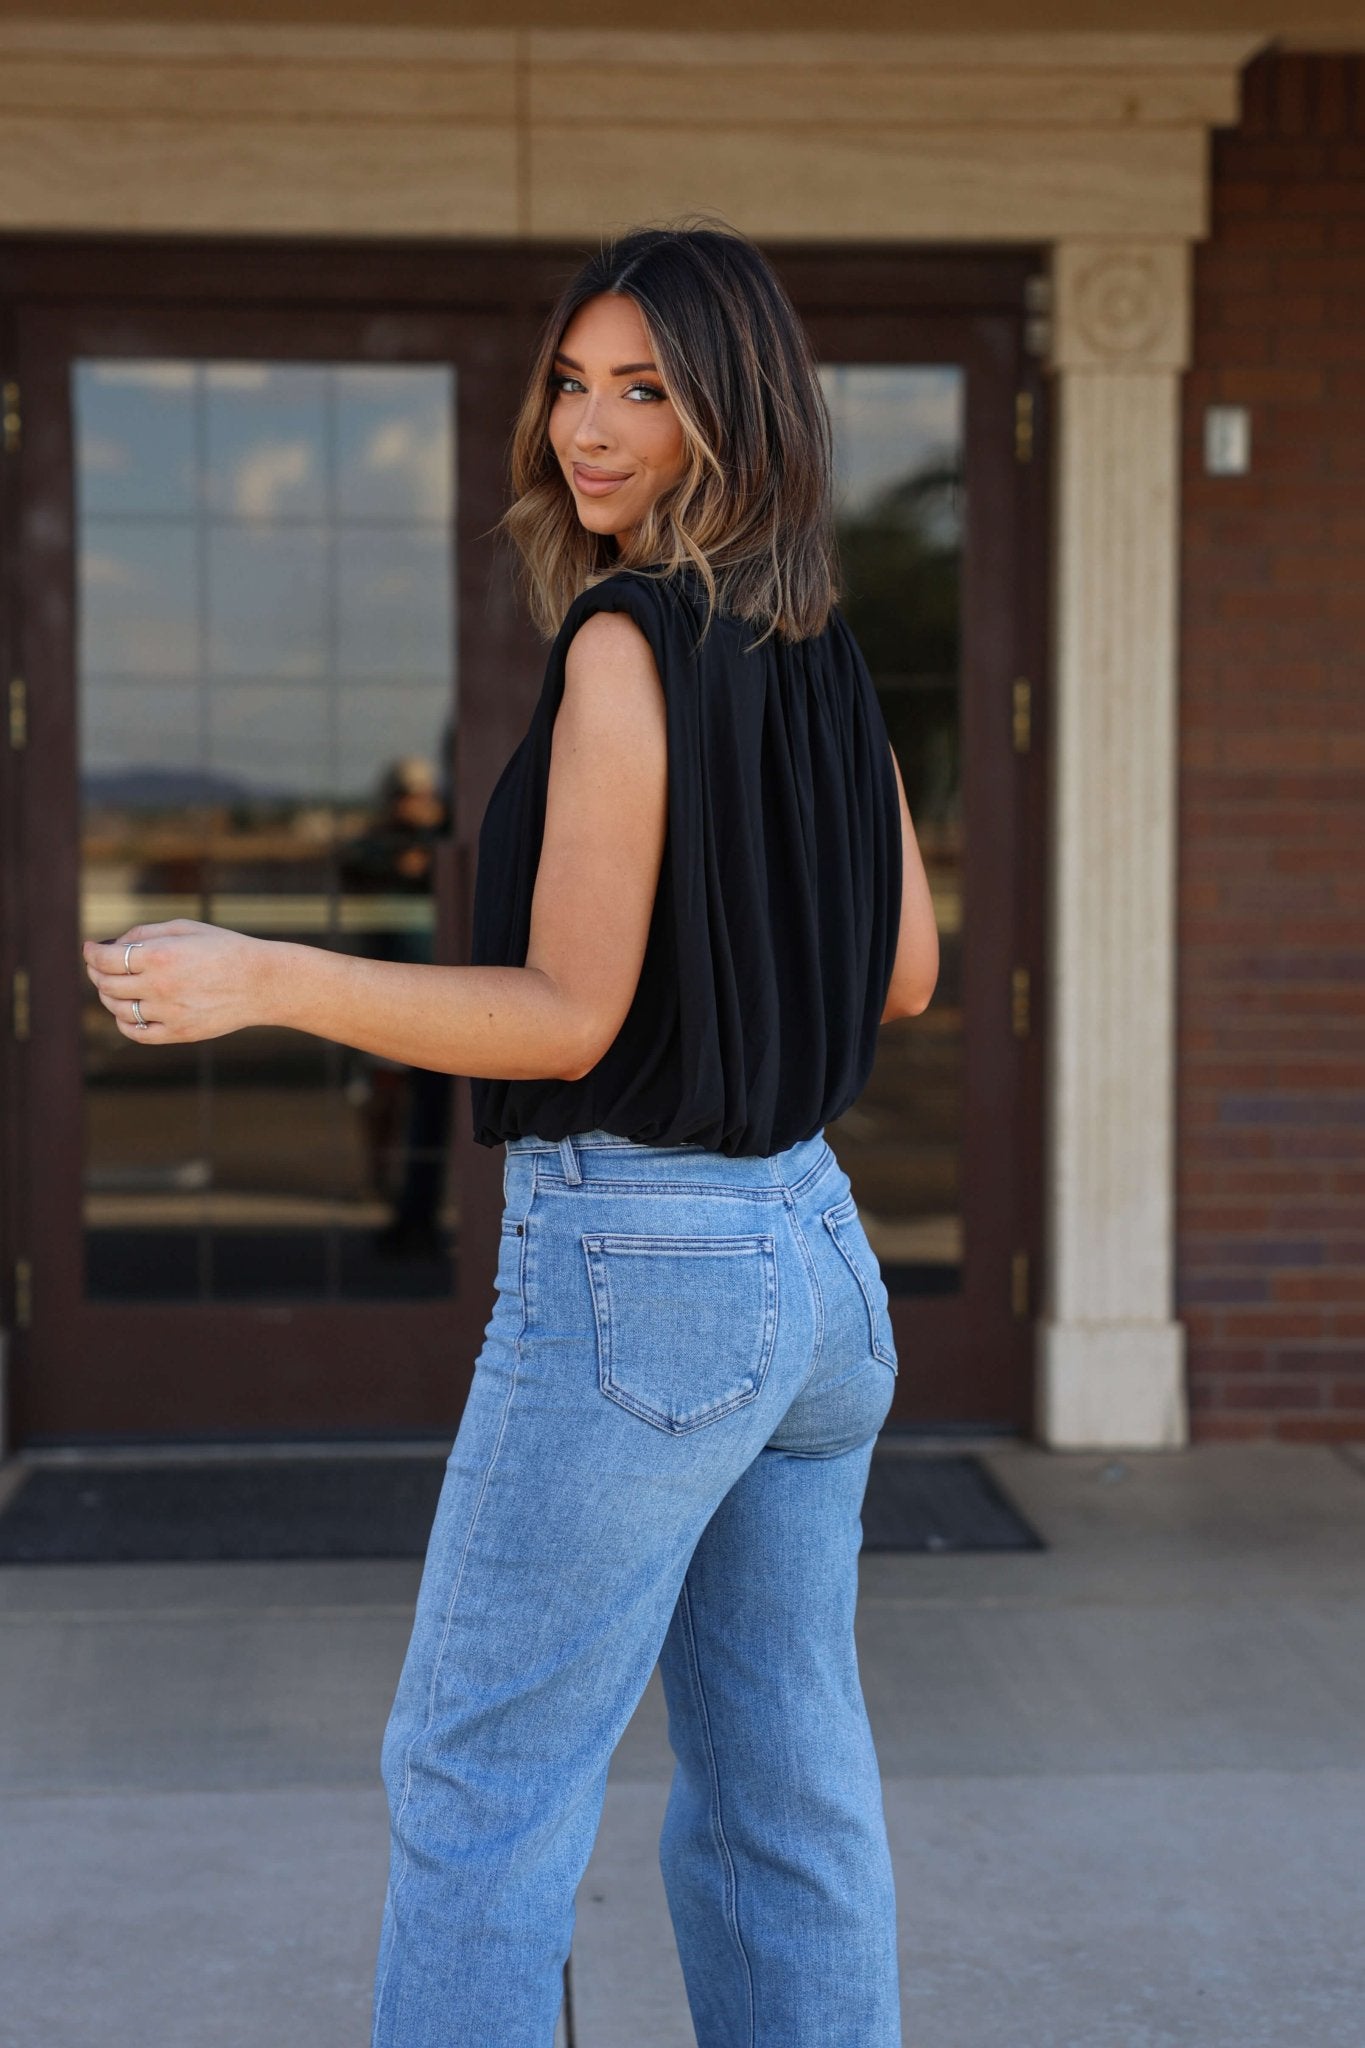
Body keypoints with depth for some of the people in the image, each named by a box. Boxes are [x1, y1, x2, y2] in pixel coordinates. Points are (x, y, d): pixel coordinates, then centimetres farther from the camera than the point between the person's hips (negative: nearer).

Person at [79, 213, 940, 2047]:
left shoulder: (628, 643, -14)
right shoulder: (825, 654, 8)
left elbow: (570, 1015, -17)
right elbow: (904, 972, 14)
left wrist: (258, 979, -18)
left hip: (633, 1262, -8)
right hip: (814, 1255, 8)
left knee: (479, 1782, 1)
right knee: (782, 1793, 13)